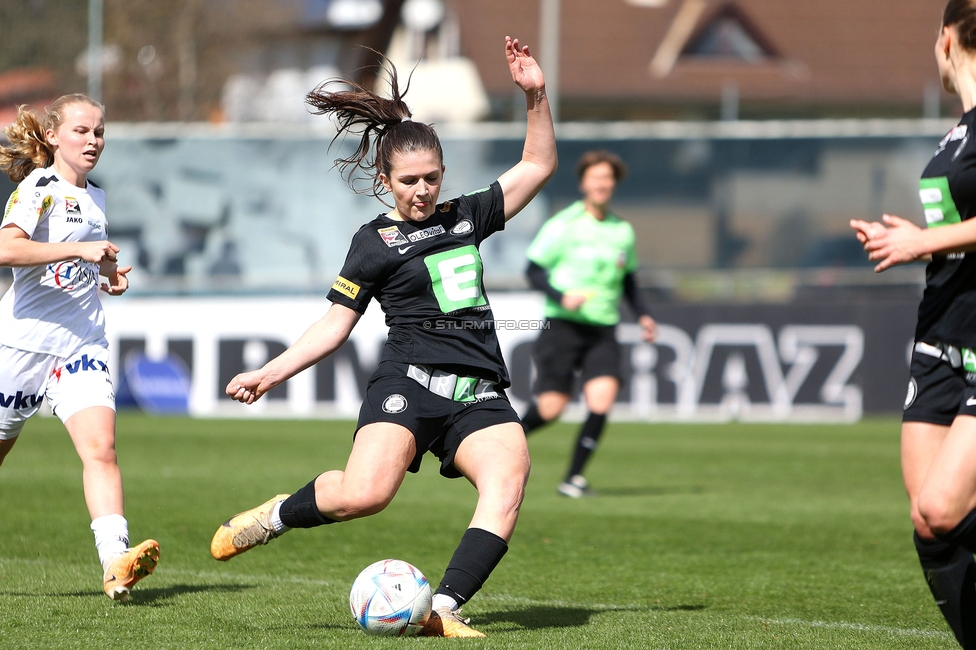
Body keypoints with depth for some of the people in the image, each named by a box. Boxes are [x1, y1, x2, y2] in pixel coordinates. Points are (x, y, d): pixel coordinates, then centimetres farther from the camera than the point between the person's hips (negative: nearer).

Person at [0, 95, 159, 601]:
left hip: (82, 346, 5)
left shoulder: (94, 197, 16)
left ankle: (115, 563, -29)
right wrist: (80, 251, -28)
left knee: (101, 449, -16)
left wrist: (109, 276, 14)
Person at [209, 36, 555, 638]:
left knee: (509, 481, -26)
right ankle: (278, 515, 3)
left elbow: (538, 166, 23)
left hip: (479, 394, 4)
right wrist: (272, 372, 0)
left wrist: (537, 96, 10)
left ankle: (443, 610, -29)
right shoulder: (375, 244, 6)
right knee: (364, 494, -28)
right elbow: (335, 324, 9)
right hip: (410, 381, -4)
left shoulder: (466, 217, 18)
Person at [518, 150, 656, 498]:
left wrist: (642, 314, 9)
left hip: (603, 332, 4)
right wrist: (561, 296, -19)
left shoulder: (623, 231, 12)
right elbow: (533, 271, -2)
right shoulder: (563, 225, -4)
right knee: (550, 409, -8)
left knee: (602, 398, -17)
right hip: (563, 326, -4)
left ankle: (574, 477, -4)